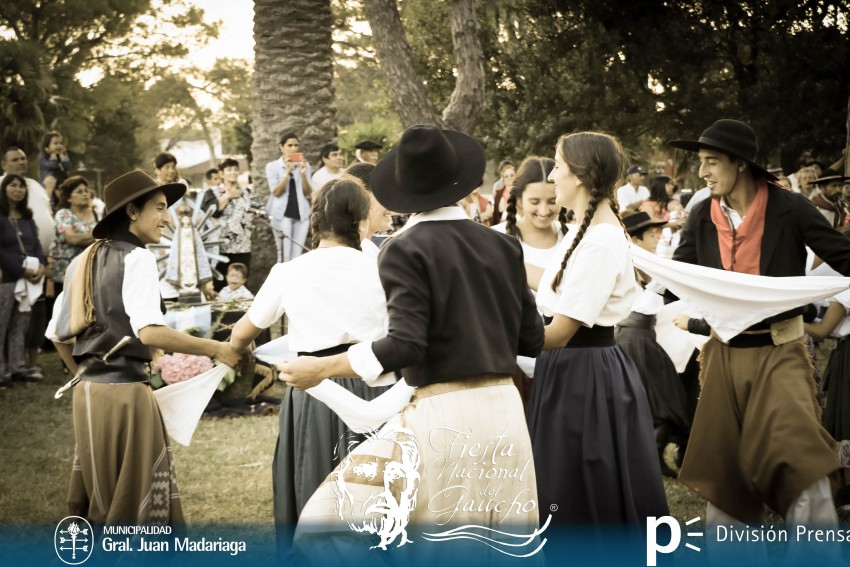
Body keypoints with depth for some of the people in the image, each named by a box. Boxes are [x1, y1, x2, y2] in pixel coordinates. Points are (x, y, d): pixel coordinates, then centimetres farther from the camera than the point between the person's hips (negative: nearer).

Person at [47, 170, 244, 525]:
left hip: (88, 392, 8)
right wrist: (216, 349, -19)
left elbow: (59, 336, 16)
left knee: (101, 503, 16)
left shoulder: (83, 261, 14)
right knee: (137, 504, -2)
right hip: (124, 392, -8)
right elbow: (149, 332, -24)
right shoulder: (136, 257, -11)